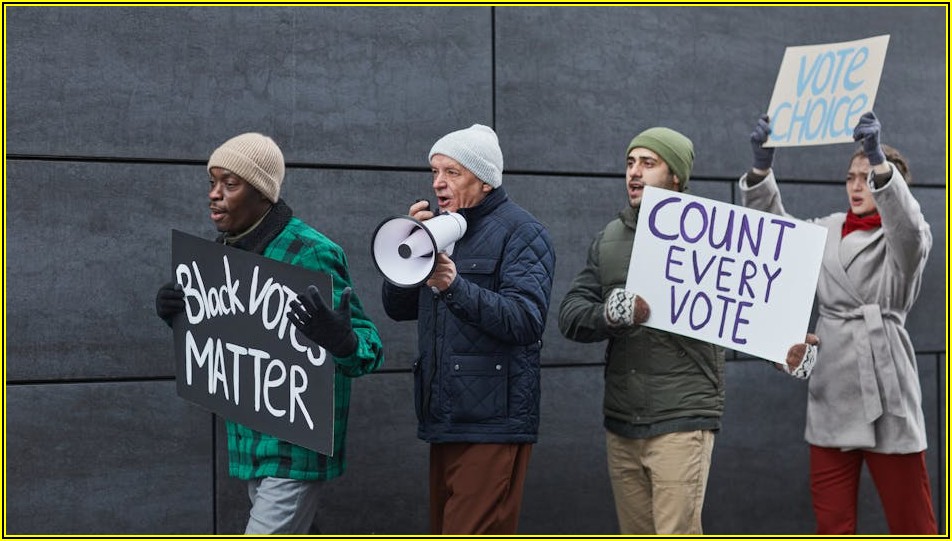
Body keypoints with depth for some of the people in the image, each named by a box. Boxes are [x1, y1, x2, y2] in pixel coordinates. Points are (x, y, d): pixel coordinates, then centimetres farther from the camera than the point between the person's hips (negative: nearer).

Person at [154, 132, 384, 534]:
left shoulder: (311, 253, -17)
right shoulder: (224, 249, 7)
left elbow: (369, 344, -19)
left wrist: (342, 341, -42)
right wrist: (177, 315, -1)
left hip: (296, 447, -8)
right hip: (250, 441, 8)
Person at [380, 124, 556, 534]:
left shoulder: (521, 232, -5)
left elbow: (527, 320, -18)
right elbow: (398, 308, 13)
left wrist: (455, 286, -29)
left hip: (492, 422, -8)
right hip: (443, 419, 8)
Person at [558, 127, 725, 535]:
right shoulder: (609, 239, 12)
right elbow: (570, 314, 4)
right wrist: (612, 315, -17)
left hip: (682, 420, -5)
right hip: (620, 425, 5)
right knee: (636, 536, 13)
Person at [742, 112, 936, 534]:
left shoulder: (908, 239, 0)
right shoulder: (829, 230, 13)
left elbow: (907, 227, -23)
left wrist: (880, 160, -38)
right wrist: (761, 166, -12)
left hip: (883, 387, -4)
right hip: (832, 389, 4)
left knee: (911, 522, 0)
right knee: (832, 522, 9)